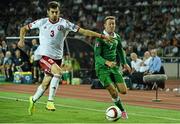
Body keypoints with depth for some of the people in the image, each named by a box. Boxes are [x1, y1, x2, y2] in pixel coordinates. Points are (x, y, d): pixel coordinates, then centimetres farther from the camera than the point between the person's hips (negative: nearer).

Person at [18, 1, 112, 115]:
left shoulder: (64, 23, -5)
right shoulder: (42, 22, -1)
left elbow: (83, 31, -11)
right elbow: (24, 28, 12)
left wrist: (102, 36, -17)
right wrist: (22, 39, -7)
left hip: (57, 58, 2)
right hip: (44, 55, -2)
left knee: (46, 83, 7)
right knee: (58, 72, -28)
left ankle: (33, 100, 36)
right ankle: (50, 101, -22)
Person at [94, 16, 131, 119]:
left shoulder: (117, 37, 7)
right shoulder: (100, 38, -12)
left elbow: (120, 50, 26)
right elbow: (97, 56, -18)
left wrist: (124, 63, 18)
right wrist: (107, 62, -34)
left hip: (114, 67, 5)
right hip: (102, 68, -5)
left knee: (123, 91, -5)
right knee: (114, 93, -14)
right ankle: (122, 111, 9)